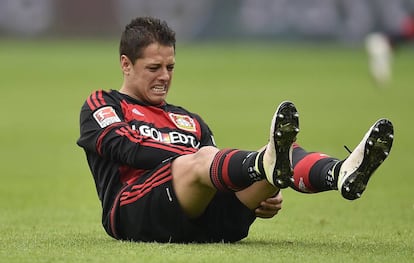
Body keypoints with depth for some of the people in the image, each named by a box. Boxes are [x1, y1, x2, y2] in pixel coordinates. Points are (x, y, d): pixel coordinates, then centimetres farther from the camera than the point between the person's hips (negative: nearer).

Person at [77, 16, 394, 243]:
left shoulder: (190, 121, 35)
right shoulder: (101, 106, 19)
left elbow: (223, 172, 24)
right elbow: (128, 148, -2)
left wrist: (265, 196, 1)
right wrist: (196, 157, -13)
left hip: (201, 223, 5)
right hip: (134, 213, -5)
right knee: (201, 159, -36)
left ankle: (343, 173, -54)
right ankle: (269, 162, -70)